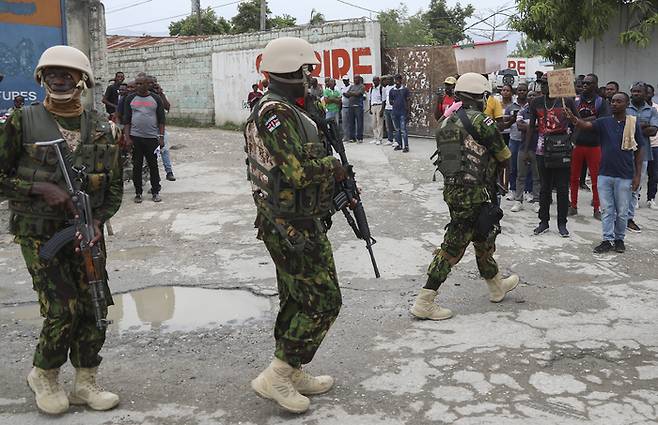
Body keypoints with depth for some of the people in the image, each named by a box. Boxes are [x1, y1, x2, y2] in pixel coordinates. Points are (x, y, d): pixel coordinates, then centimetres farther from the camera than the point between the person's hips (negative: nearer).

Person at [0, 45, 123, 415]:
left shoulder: (100, 126, 5)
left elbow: (115, 183, 8)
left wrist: (99, 219, -6)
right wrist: (40, 188, -16)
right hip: (40, 232, -4)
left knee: (94, 307, 3)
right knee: (63, 309, -8)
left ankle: (85, 382, 21)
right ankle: (45, 376, 20)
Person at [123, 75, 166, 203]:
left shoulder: (155, 99, 5)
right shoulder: (130, 99, 7)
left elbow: (161, 119, 5)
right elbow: (127, 120, 6)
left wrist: (161, 137, -3)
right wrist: (127, 138, -3)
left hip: (152, 137, -1)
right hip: (135, 137, 1)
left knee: (153, 165, 2)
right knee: (137, 166, 4)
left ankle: (155, 192, 11)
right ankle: (138, 193, 12)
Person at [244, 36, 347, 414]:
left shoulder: (267, 110, 13)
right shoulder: (278, 113, -20)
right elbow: (297, 172, -27)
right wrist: (333, 165, -9)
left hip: (281, 223, 10)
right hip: (297, 227, -10)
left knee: (296, 300, 18)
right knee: (323, 302, -2)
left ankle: (292, 374, 30)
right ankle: (276, 377, 5)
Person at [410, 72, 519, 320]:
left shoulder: (446, 122, 11)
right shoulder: (479, 119, -13)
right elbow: (503, 155, -6)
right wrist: (499, 164, 18)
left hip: (452, 189, 9)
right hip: (473, 193, -9)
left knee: (482, 238, 24)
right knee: (453, 247, 0)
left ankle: (496, 286, 43)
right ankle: (424, 303, 3)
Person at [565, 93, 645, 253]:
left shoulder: (634, 123, -2)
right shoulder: (604, 122, 1)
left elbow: (639, 150, 1)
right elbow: (586, 125, -16)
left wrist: (637, 175, -4)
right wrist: (574, 119, -39)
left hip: (624, 176, -1)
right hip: (605, 174, 2)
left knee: (622, 212, 9)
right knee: (607, 210, 7)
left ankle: (619, 239, 24)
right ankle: (608, 240, 15)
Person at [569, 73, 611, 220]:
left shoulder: (601, 102, 0)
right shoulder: (575, 101, 4)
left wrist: (581, 121, -16)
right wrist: (590, 119, -14)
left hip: (594, 146, -1)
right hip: (576, 145, 1)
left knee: (596, 178, 4)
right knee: (574, 177, 7)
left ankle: (596, 209, 13)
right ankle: (573, 206, 18)